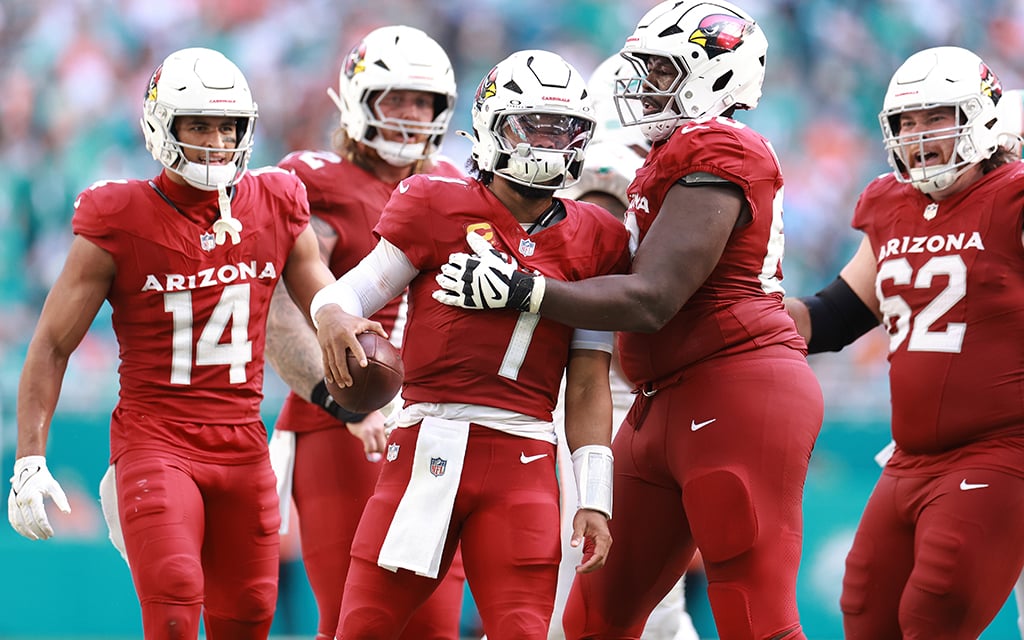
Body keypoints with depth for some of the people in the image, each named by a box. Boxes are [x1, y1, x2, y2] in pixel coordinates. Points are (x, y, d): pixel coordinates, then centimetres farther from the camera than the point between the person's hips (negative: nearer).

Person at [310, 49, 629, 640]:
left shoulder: (593, 242, 11)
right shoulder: (440, 208, 6)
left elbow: (589, 387, 11)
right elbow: (350, 291, 4)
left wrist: (595, 501, 4)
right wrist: (333, 316, -21)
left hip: (522, 463, 1)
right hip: (426, 449, -1)